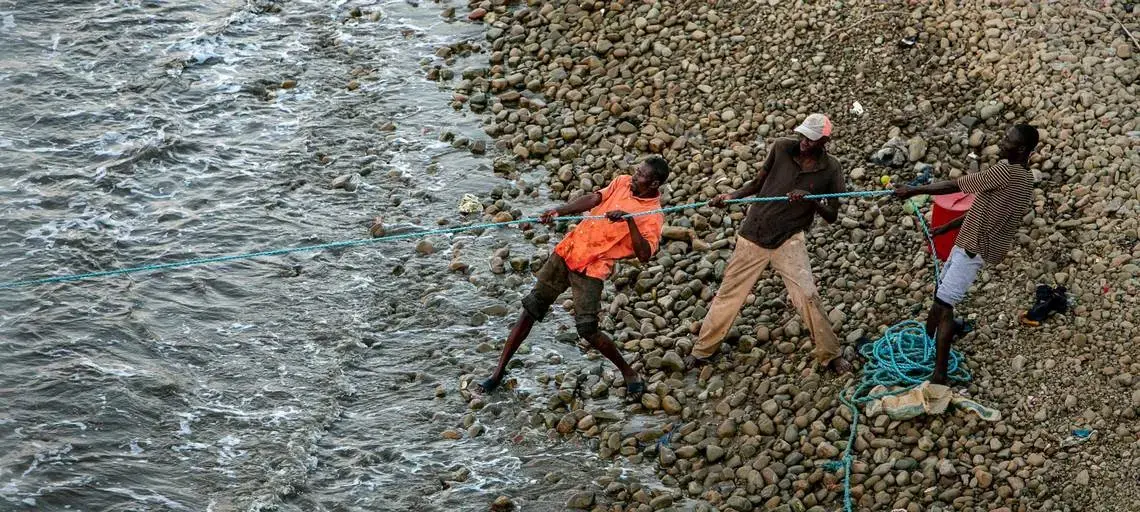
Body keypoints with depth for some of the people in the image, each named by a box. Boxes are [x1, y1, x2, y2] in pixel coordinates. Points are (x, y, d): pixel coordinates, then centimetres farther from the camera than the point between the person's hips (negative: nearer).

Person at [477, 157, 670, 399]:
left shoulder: (653, 216, -10)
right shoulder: (622, 183, 7)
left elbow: (644, 255, -22)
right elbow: (593, 199, 0)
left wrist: (630, 220, -31)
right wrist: (558, 212, -14)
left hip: (592, 269, -5)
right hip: (568, 252, 5)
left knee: (588, 329, -12)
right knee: (531, 309, 4)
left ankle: (628, 372, 12)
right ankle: (499, 371, 13)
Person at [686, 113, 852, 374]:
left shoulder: (830, 169, -8)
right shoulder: (782, 148, -5)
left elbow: (832, 216, -3)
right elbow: (758, 182, 8)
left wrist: (811, 200, -21)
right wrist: (732, 196, -7)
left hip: (789, 240, -2)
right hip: (753, 235, 2)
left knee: (808, 295, -13)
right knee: (729, 292, 7)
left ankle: (829, 354, 5)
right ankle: (701, 350, 21)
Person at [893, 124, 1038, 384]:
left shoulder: (1006, 172, -23)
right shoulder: (1020, 176, 9)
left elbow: (953, 186, -18)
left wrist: (913, 191, -8)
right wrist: (945, 227, 22)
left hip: (974, 249, -10)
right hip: (968, 243, 10)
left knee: (944, 306, -10)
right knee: (940, 294, 22)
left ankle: (939, 375, -9)